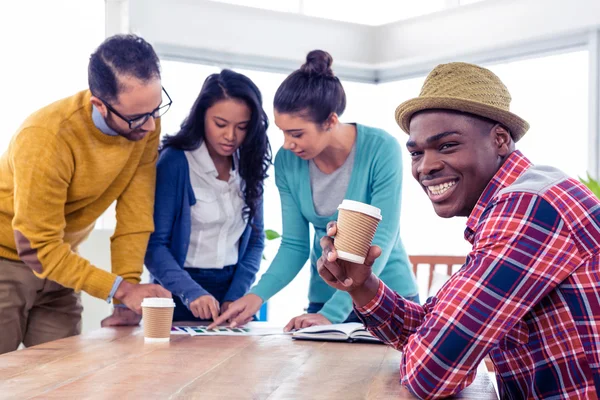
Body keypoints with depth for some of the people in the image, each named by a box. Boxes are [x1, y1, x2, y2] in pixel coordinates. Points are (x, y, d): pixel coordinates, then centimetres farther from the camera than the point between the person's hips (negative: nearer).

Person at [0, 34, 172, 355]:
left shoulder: (145, 125, -15)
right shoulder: (47, 138, -31)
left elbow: (135, 214, -15)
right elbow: (38, 247, -27)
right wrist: (121, 289, -32)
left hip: (59, 257, 5)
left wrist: (128, 302, -20)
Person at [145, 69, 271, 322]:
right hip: (181, 297, -3)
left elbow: (255, 239, 7)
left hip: (233, 288, 4)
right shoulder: (174, 161, -9)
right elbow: (154, 244, -13)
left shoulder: (248, 166, 4)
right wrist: (190, 292, -26)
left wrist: (236, 296, -7)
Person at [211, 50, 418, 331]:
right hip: (323, 297, 3)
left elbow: (379, 241, -22)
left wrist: (332, 313, -30)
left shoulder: (382, 150, -20)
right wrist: (258, 294, -21)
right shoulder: (287, 162, -9)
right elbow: (294, 244, -4)